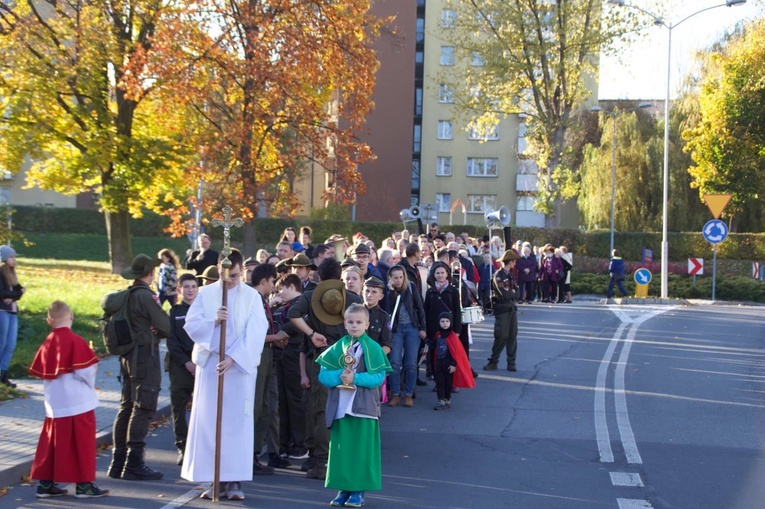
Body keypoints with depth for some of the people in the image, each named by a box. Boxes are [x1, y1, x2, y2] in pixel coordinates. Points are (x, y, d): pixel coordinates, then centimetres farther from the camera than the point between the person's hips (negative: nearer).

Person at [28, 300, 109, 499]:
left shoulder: (47, 343, 5)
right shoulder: (75, 341, -13)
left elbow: (39, 372, 10)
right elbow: (85, 371, -16)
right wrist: (90, 382, 4)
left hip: (55, 405, 6)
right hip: (78, 404, -6)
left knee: (52, 443, 13)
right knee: (82, 443, 3)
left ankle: (45, 484, 17)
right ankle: (84, 484, 6)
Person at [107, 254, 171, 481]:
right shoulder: (145, 296, -16)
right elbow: (165, 327, -14)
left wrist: (149, 332, 5)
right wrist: (156, 333, 8)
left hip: (128, 357, 9)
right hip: (146, 355, -9)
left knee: (126, 408, 13)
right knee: (143, 409, -5)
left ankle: (118, 462, 18)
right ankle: (134, 464, -5)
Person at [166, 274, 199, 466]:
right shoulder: (174, 312, 10)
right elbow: (172, 341, 4)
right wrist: (186, 362, -8)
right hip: (180, 365, 1)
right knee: (178, 406, -2)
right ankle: (183, 448, 5)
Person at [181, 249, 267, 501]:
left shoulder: (252, 296, 1)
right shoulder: (205, 293, 6)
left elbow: (255, 334, -8)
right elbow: (191, 325, -1)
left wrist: (233, 358, -18)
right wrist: (214, 321, -19)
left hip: (240, 366, -1)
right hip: (209, 364, 1)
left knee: (237, 422, -1)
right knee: (208, 422, 1)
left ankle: (234, 480, 4)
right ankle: (213, 479, 7)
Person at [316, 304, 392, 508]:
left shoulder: (372, 348, -2)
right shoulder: (338, 347, 6)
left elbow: (378, 377, -10)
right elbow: (323, 375, 2)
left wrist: (355, 378, -20)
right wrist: (339, 376, -16)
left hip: (363, 406, -3)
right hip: (340, 405, 3)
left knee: (361, 449, 1)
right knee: (341, 448, 5)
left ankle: (359, 490, 9)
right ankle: (344, 489, 14)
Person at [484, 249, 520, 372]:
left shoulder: (510, 275, 14)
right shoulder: (498, 276, -12)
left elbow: (516, 293, 8)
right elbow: (504, 294, -21)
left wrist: (510, 293, -10)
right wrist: (513, 292, -4)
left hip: (512, 309, 7)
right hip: (502, 310, -7)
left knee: (513, 336, 4)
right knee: (502, 336, -7)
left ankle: (511, 363, 9)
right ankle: (493, 362, 4)